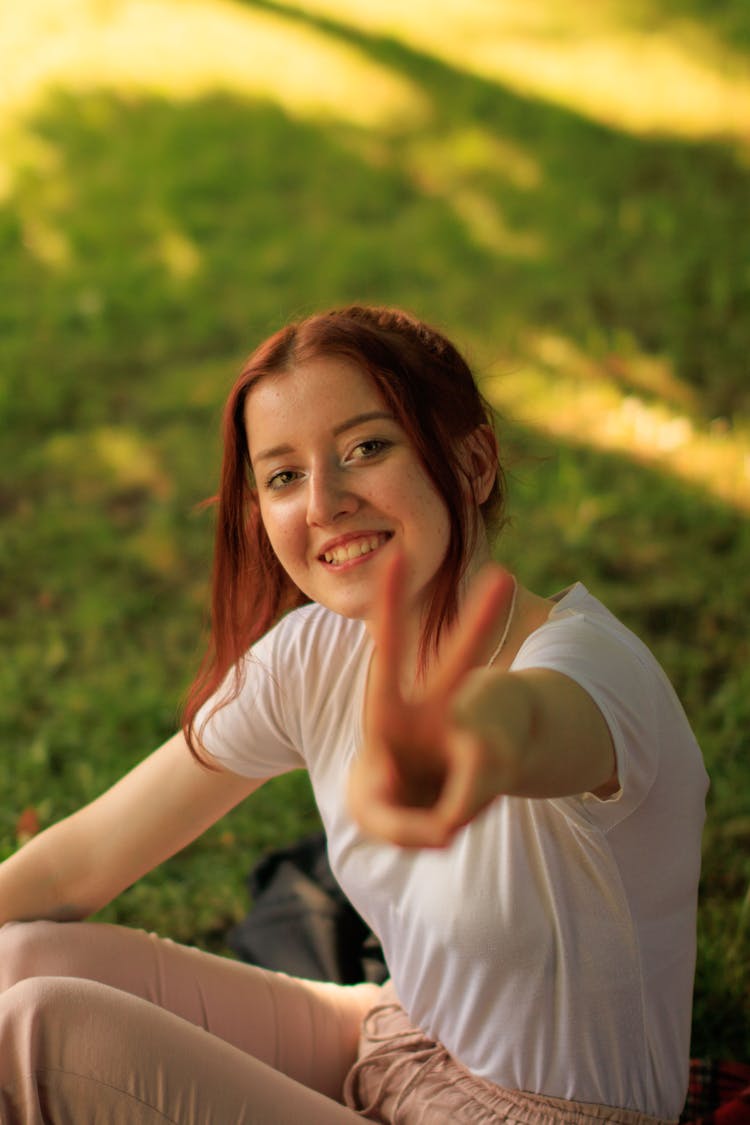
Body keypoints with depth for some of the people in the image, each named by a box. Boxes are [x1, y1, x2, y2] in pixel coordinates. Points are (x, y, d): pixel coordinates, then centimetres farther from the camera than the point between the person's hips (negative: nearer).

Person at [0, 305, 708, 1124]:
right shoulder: (313, 656, -7)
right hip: (396, 1049, 6)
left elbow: (534, 717, -55)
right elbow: (83, 859, 1)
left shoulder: (587, 660, -27)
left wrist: (477, 729, -77)